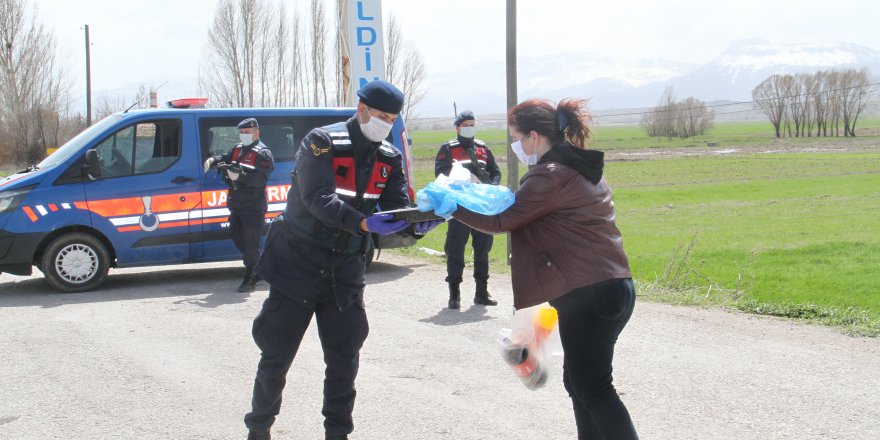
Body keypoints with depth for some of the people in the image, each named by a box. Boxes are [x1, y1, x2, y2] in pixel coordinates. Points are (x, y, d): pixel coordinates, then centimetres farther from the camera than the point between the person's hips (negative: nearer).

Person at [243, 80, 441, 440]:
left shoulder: (389, 158, 4)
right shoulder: (321, 143, -14)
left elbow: (398, 208, -3)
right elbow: (319, 199, -27)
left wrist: (417, 224, -26)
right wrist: (364, 223, -41)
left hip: (345, 268, 5)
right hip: (299, 263, -4)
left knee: (344, 358, 5)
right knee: (276, 355, 2)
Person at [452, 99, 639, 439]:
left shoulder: (551, 175, -14)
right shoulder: (578, 167, 17)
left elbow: (501, 220, -11)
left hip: (588, 294, -10)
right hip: (614, 286, 10)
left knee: (592, 389, -5)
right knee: (579, 381, 17)